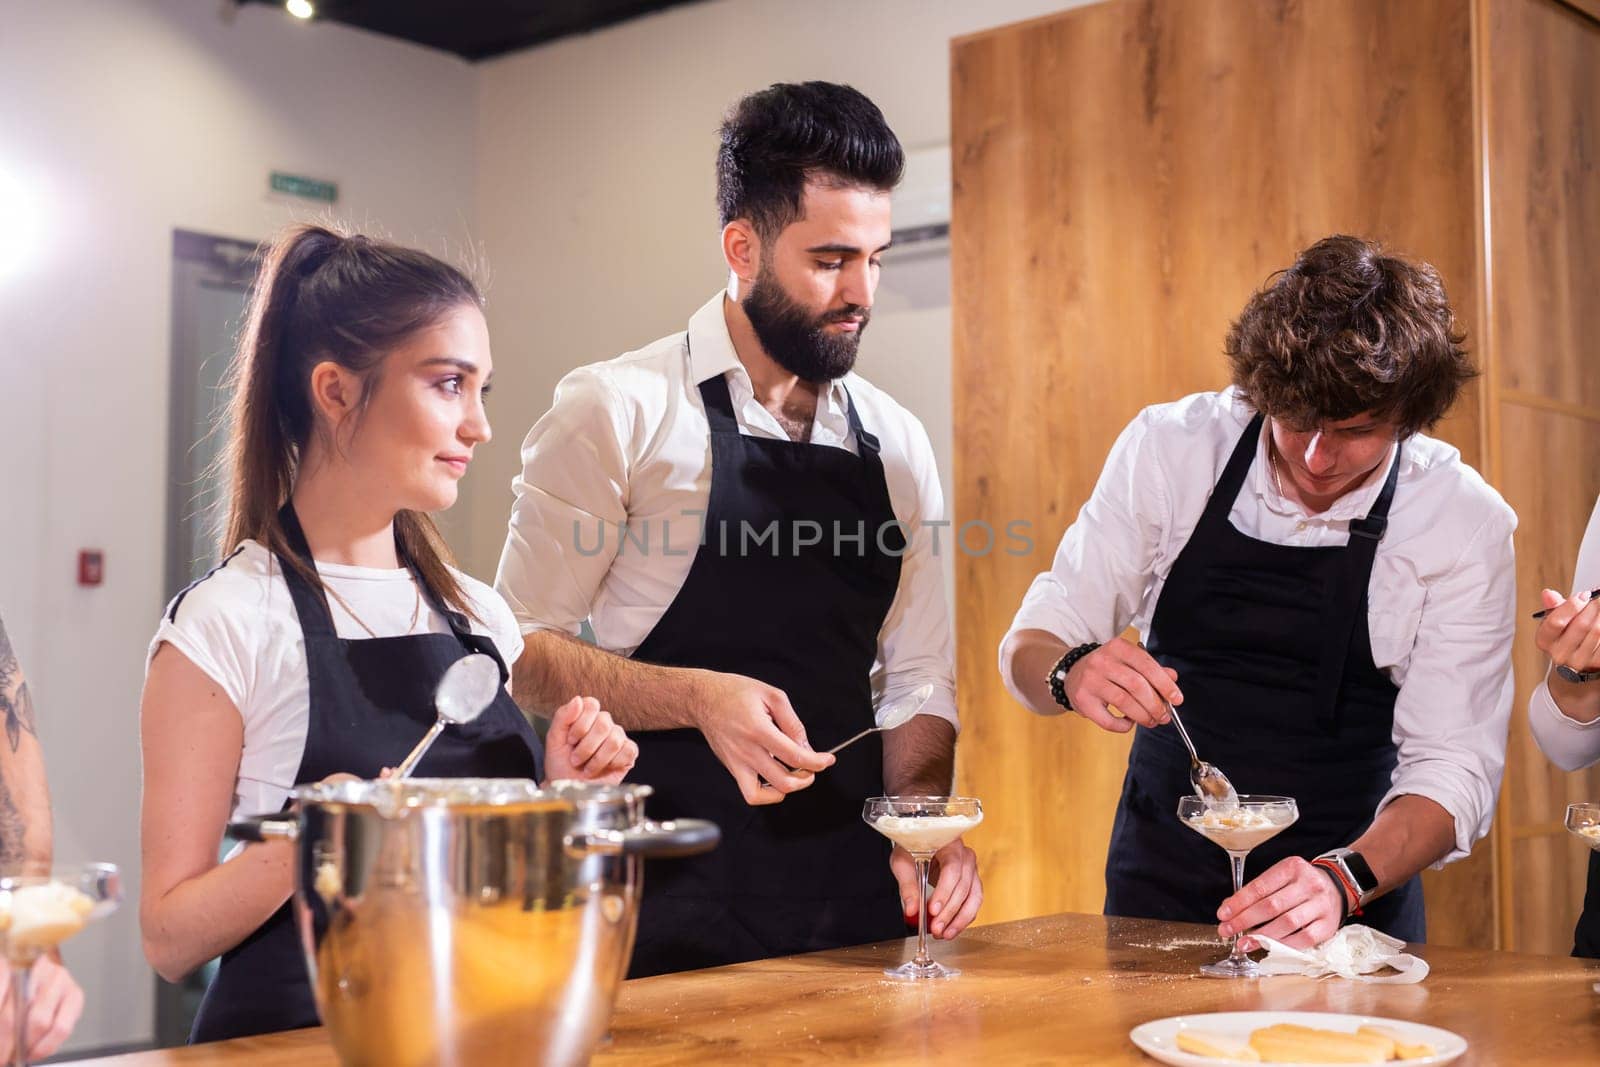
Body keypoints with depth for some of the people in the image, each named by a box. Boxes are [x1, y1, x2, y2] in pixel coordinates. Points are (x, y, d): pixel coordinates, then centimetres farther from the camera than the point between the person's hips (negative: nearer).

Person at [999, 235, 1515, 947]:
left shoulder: (1467, 523, -11)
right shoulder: (1168, 447, -9)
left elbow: (1454, 766, -12)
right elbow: (1029, 646, -6)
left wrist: (1343, 880, -29)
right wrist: (1073, 672, -28)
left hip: (1355, 890, -1)